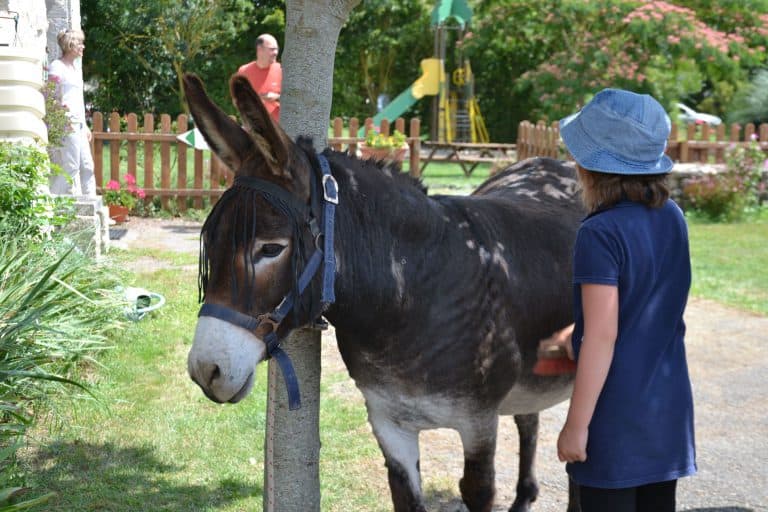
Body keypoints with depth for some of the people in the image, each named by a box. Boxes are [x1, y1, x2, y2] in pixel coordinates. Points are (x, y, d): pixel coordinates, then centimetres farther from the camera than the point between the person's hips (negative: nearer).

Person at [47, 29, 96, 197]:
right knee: (71, 166, -9)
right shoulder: (57, 67, -6)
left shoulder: (76, 68, 20)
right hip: (66, 124, -9)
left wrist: (85, 125, 22)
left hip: (79, 126, 9)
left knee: (87, 166, 8)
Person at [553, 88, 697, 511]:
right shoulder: (672, 218, 4)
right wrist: (577, 330, 24)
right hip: (668, 407, 7)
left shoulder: (601, 234, -19)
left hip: (617, 414, -7)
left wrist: (576, 424, -15)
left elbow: (603, 337, -20)